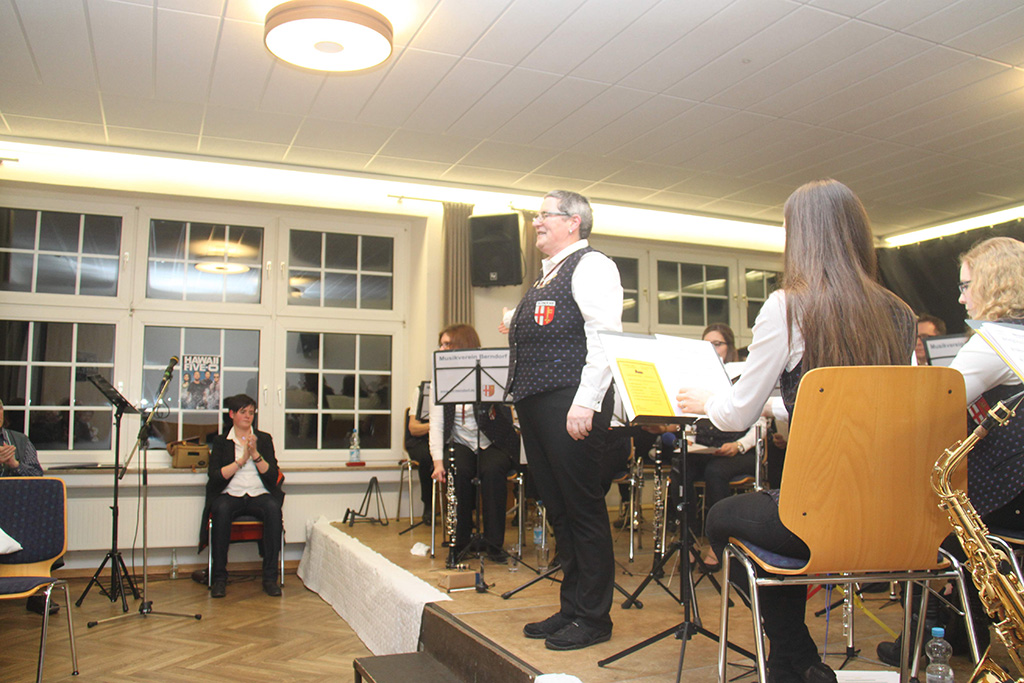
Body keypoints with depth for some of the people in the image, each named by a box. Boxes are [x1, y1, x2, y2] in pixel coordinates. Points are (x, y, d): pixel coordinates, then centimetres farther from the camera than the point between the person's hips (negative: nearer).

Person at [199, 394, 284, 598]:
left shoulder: (264, 439, 15)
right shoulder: (220, 441, 12)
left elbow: (272, 474, 4)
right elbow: (214, 476, -3)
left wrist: (255, 454, -8)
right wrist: (241, 460, -10)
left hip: (259, 495, 1)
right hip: (230, 494, -1)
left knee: (273, 507, -32)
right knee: (222, 509, -35)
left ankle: (270, 577, -26)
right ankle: (219, 577, -23)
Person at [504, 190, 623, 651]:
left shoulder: (590, 266, -4)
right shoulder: (546, 274, 23)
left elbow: (604, 336, -16)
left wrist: (585, 403, -23)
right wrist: (514, 328, 13)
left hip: (570, 405, -9)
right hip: (535, 404, 9)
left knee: (582, 508, -1)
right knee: (557, 509, 13)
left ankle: (592, 617, 11)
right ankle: (570, 607, 25)